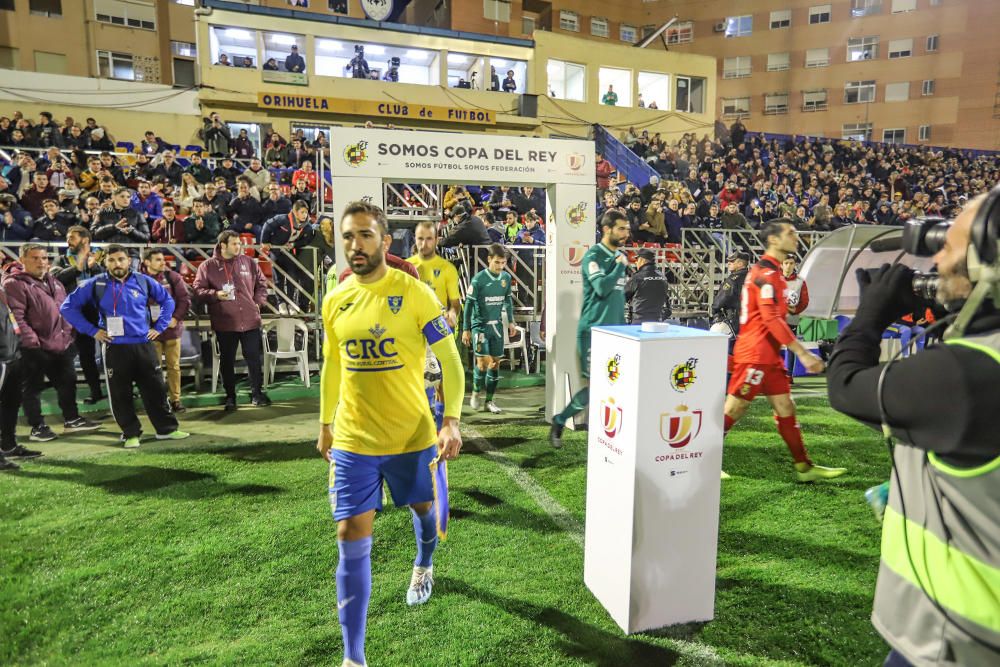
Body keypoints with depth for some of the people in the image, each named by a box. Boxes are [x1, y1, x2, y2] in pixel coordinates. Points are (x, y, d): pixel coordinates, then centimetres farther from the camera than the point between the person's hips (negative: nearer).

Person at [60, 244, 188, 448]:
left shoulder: (143, 281, 2)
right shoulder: (96, 284, -2)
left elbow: (167, 301, 15)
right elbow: (68, 307, 4)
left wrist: (159, 327, 8)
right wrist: (92, 330, -1)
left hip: (144, 345, 1)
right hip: (115, 349, -1)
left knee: (156, 389, 7)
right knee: (120, 394, 6)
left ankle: (167, 429, 19)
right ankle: (131, 434, 19)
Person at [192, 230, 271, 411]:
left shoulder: (249, 262, 7)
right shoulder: (208, 266, 0)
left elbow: (261, 284, 14)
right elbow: (198, 290, 0)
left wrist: (258, 302, 2)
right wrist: (215, 294, -17)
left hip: (250, 320, 1)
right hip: (224, 323, -1)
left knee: (255, 358, 4)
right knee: (227, 361, 8)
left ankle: (257, 393, 17)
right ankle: (230, 396, 21)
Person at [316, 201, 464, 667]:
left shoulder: (413, 293, -13)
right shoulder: (334, 302, 0)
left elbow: (450, 359, -9)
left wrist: (452, 421, -17)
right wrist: (325, 425, 17)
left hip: (412, 434, -2)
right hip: (352, 440, 2)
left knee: (422, 507, 22)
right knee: (352, 537, -1)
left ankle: (424, 567, 57)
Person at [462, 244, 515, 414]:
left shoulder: (507, 277, 2)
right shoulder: (478, 279, -13)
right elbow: (469, 304, -8)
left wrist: (510, 321, 15)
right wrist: (466, 329, -8)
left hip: (497, 325, 5)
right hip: (480, 325, -5)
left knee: (495, 363, 6)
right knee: (483, 361, -13)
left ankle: (489, 401, 18)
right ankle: (475, 392, 13)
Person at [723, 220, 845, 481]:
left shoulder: (770, 271, 17)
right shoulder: (767, 273, -15)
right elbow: (771, 318, -23)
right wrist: (803, 354, -23)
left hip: (768, 355, 10)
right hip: (755, 354, -10)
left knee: (785, 407, 12)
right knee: (734, 408, -4)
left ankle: (804, 467, 19)